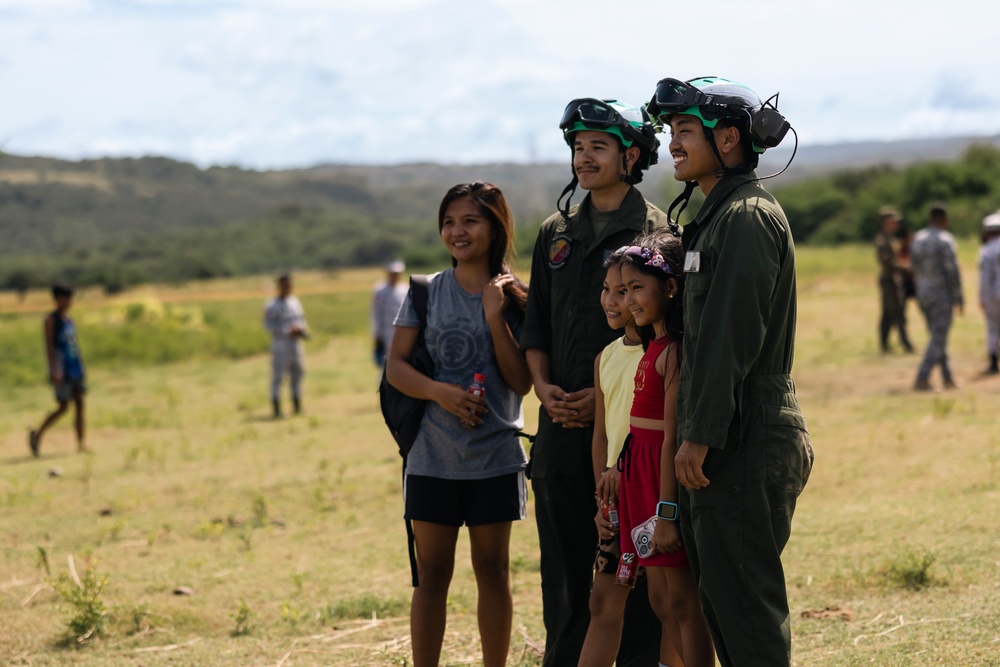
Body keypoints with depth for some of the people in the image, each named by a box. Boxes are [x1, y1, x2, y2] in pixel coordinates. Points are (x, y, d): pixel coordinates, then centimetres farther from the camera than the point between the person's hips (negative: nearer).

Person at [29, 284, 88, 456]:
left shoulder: (69, 320, 14)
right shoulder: (51, 320, -7)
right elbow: (49, 345, -12)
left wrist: (81, 368, 18)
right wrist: (54, 370, -20)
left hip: (76, 367, 7)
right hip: (62, 369, -7)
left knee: (80, 405, 1)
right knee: (63, 407, -5)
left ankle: (81, 444, 1)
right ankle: (37, 434, 9)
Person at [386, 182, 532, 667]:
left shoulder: (514, 298, 0)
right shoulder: (426, 292, 2)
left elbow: (521, 382, -5)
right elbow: (395, 366, -1)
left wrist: (496, 318, -14)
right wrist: (439, 391, -18)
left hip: (495, 457, 0)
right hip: (433, 456, 0)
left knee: (492, 570, 7)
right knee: (432, 573, 5)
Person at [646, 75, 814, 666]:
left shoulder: (746, 218, -13)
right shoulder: (720, 214, 19)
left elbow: (731, 339, -20)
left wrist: (700, 436, -20)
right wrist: (695, 432, 18)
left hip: (745, 441, -10)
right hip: (730, 438, 10)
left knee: (744, 600, -6)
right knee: (720, 594, 13)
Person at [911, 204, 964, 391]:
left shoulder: (918, 239, 7)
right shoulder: (945, 240, -15)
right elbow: (952, 271, -16)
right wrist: (959, 298, -9)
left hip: (923, 296, 7)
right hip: (942, 295, -7)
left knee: (938, 336, 16)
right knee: (938, 339, -6)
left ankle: (947, 377, 18)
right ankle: (922, 379, -15)